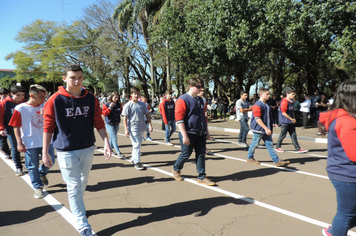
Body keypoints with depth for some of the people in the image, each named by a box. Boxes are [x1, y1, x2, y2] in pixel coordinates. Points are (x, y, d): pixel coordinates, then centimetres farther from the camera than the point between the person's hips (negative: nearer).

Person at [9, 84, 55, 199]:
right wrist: (19, 143, -7)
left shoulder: (44, 107, 1)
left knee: (50, 161, 7)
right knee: (33, 167, 8)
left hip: (46, 141, 3)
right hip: (30, 143, -3)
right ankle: (38, 187, 26)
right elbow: (16, 127, -5)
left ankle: (42, 173, 40)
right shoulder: (20, 108, -8)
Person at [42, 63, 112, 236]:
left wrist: (106, 143, -8)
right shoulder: (55, 100, -9)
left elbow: (99, 123, 1)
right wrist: (45, 152, -5)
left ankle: (76, 206, 46)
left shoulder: (91, 99, 0)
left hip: (88, 149, 4)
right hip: (66, 151, -4)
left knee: (83, 183, 20)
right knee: (74, 187, 3)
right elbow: (48, 127, -6)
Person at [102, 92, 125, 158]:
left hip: (117, 124, 5)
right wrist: (110, 108, -21)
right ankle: (118, 153, -6)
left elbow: (121, 112, 17)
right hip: (109, 124, -5)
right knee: (114, 138, -8)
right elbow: (104, 113, -15)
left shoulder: (119, 105, 5)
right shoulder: (106, 105, -7)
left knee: (112, 137, 17)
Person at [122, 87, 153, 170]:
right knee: (136, 145, -8)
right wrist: (126, 129, -12)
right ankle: (137, 162, 0)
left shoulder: (142, 104, 7)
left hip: (142, 128, 5)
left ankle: (133, 159, 32)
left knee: (138, 144, 15)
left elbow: (147, 115, 12)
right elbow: (125, 118, -6)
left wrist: (150, 125, 3)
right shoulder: (128, 105, -6)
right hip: (133, 128, -5)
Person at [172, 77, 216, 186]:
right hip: (189, 133, -7)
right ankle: (176, 169, 32)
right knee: (186, 154, 5)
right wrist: (184, 136, -21)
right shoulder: (183, 99, -11)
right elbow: (179, 119, -16)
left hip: (200, 133, 7)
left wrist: (207, 131, 19)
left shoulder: (200, 100, 14)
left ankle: (202, 177, 17)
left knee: (201, 155, 7)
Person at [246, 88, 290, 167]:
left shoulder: (267, 105, 12)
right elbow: (257, 119, -22)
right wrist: (266, 128, -24)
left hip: (266, 130, 8)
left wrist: (270, 128, 21)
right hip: (258, 129, -8)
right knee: (255, 144, 6)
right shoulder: (257, 105, -17)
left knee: (270, 144, 7)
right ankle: (250, 158, 25)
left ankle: (277, 161, 8)